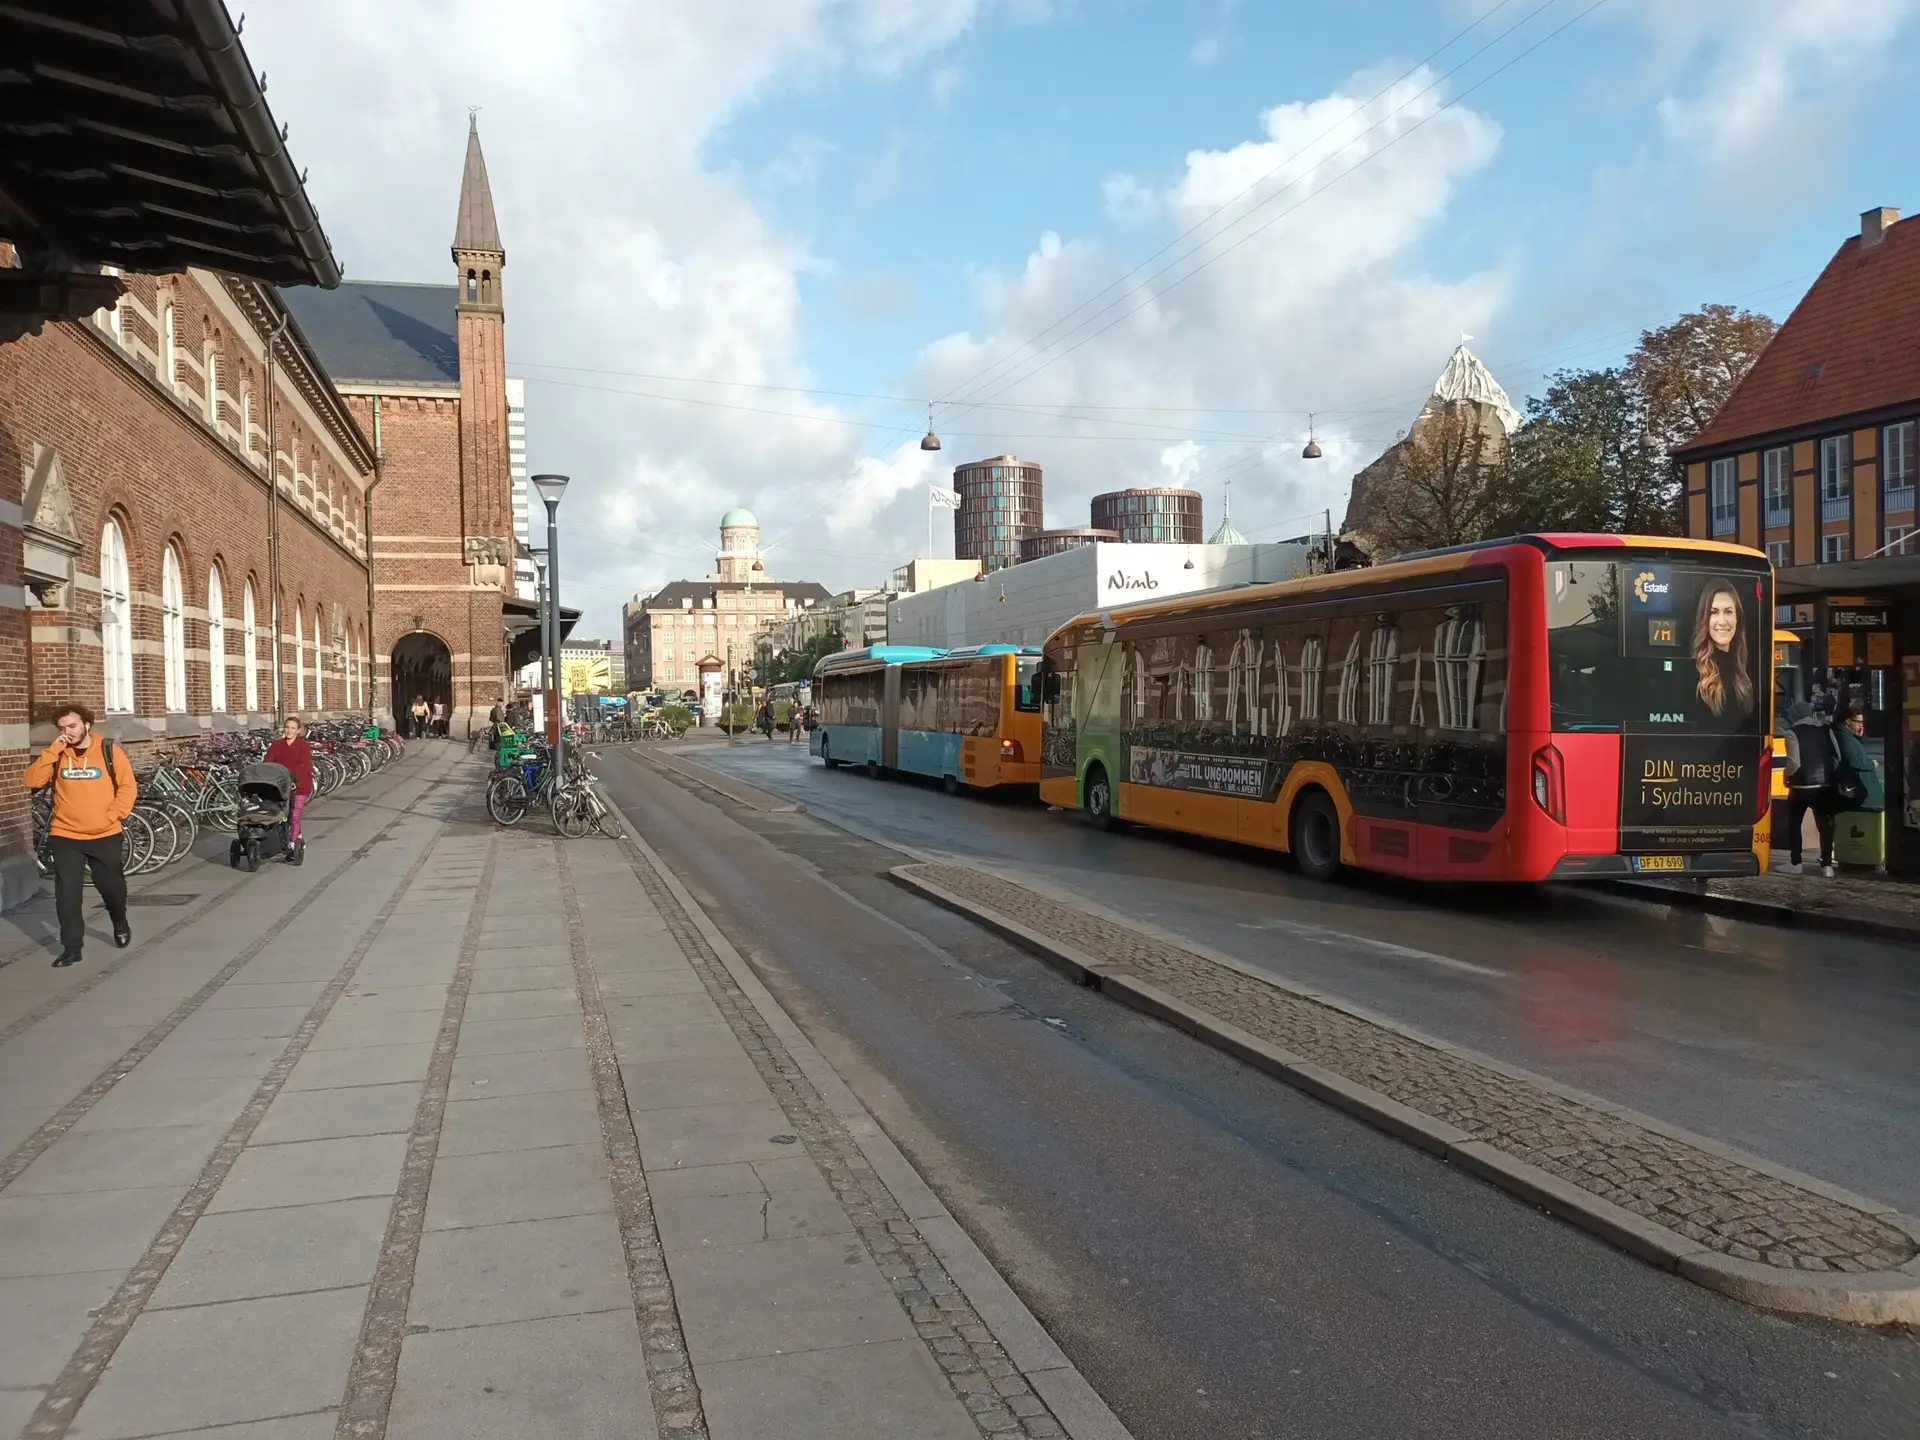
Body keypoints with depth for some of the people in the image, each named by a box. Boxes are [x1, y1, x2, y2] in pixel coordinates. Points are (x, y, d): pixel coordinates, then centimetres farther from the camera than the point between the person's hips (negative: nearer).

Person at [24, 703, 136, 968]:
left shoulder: (108, 750, -4)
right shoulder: (56, 755, 2)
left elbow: (128, 786, -3)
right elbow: (32, 781, -11)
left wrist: (111, 816, -12)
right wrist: (52, 750, -17)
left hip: (106, 835, -1)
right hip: (66, 836, 1)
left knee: (112, 886, 13)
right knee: (67, 894, -3)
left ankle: (120, 925, 40)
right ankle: (71, 948, 4)